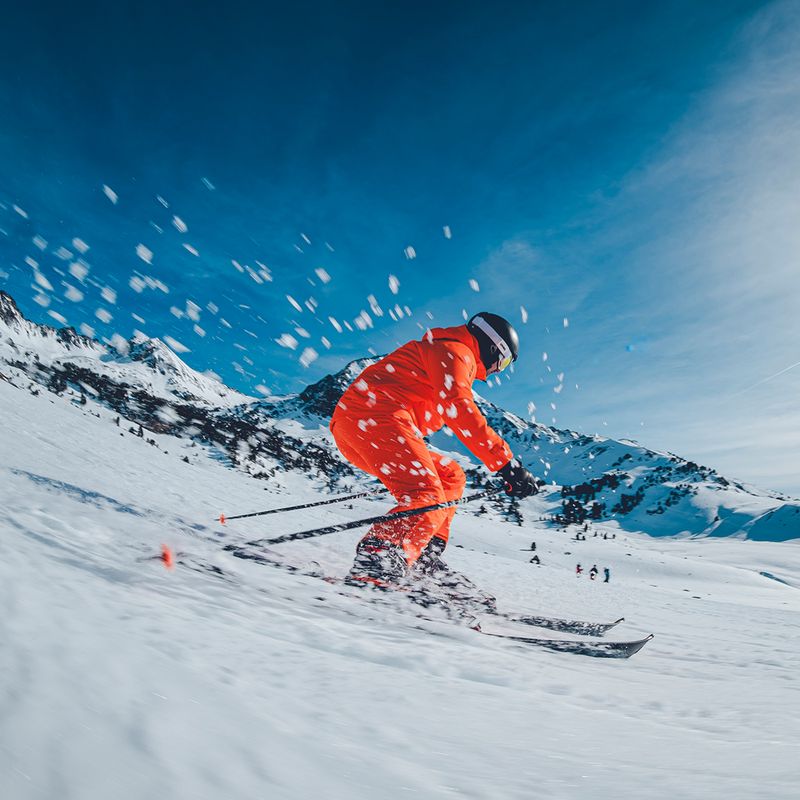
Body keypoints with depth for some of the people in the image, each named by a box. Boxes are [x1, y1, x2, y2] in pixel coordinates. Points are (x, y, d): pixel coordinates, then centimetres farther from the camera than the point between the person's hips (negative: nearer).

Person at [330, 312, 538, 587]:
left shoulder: (443, 352, 33)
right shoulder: (455, 351, 1)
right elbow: (460, 411, -15)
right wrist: (508, 464, -18)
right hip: (375, 419, -10)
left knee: (451, 477, 17)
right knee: (429, 499, -22)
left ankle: (424, 557, 7)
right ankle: (373, 565, -40)